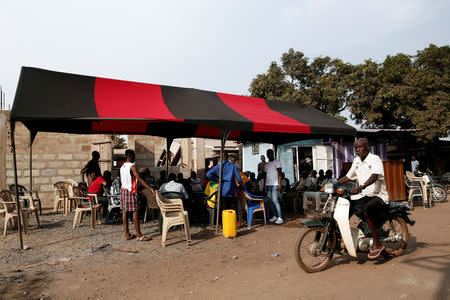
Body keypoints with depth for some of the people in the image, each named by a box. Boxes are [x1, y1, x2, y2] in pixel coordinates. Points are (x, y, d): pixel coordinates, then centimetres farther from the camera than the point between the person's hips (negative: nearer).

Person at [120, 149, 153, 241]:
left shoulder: (122, 167, 11)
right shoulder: (132, 166, -15)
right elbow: (139, 180, -23)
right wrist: (150, 188, -26)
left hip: (123, 190, 9)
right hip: (131, 191, -9)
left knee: (124, 211, 8)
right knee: (135, 212, -4)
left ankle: (127, 234, 14)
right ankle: (139, 235, -1)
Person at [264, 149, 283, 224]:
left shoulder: (277, 162, 1)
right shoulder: (266, 165, 21)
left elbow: (279, 173, -7)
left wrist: (279, 184, -17)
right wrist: (265, 186, 14)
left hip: (274, 185, -7)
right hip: (268, 185, 7)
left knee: (275, 201, -13)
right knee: (270, 201, 6)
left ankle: (280, 218, -10)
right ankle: (274, 216, 13)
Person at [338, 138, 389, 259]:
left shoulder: (375, 159, -10)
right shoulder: (356, 161, 12)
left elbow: (374, 176, -28)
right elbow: (348, 176, 19)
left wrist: (360, 187, -44)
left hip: (378, 196, -7)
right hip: (362, 195, 7)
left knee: (365, 209, -35)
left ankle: (377, 244, -23)